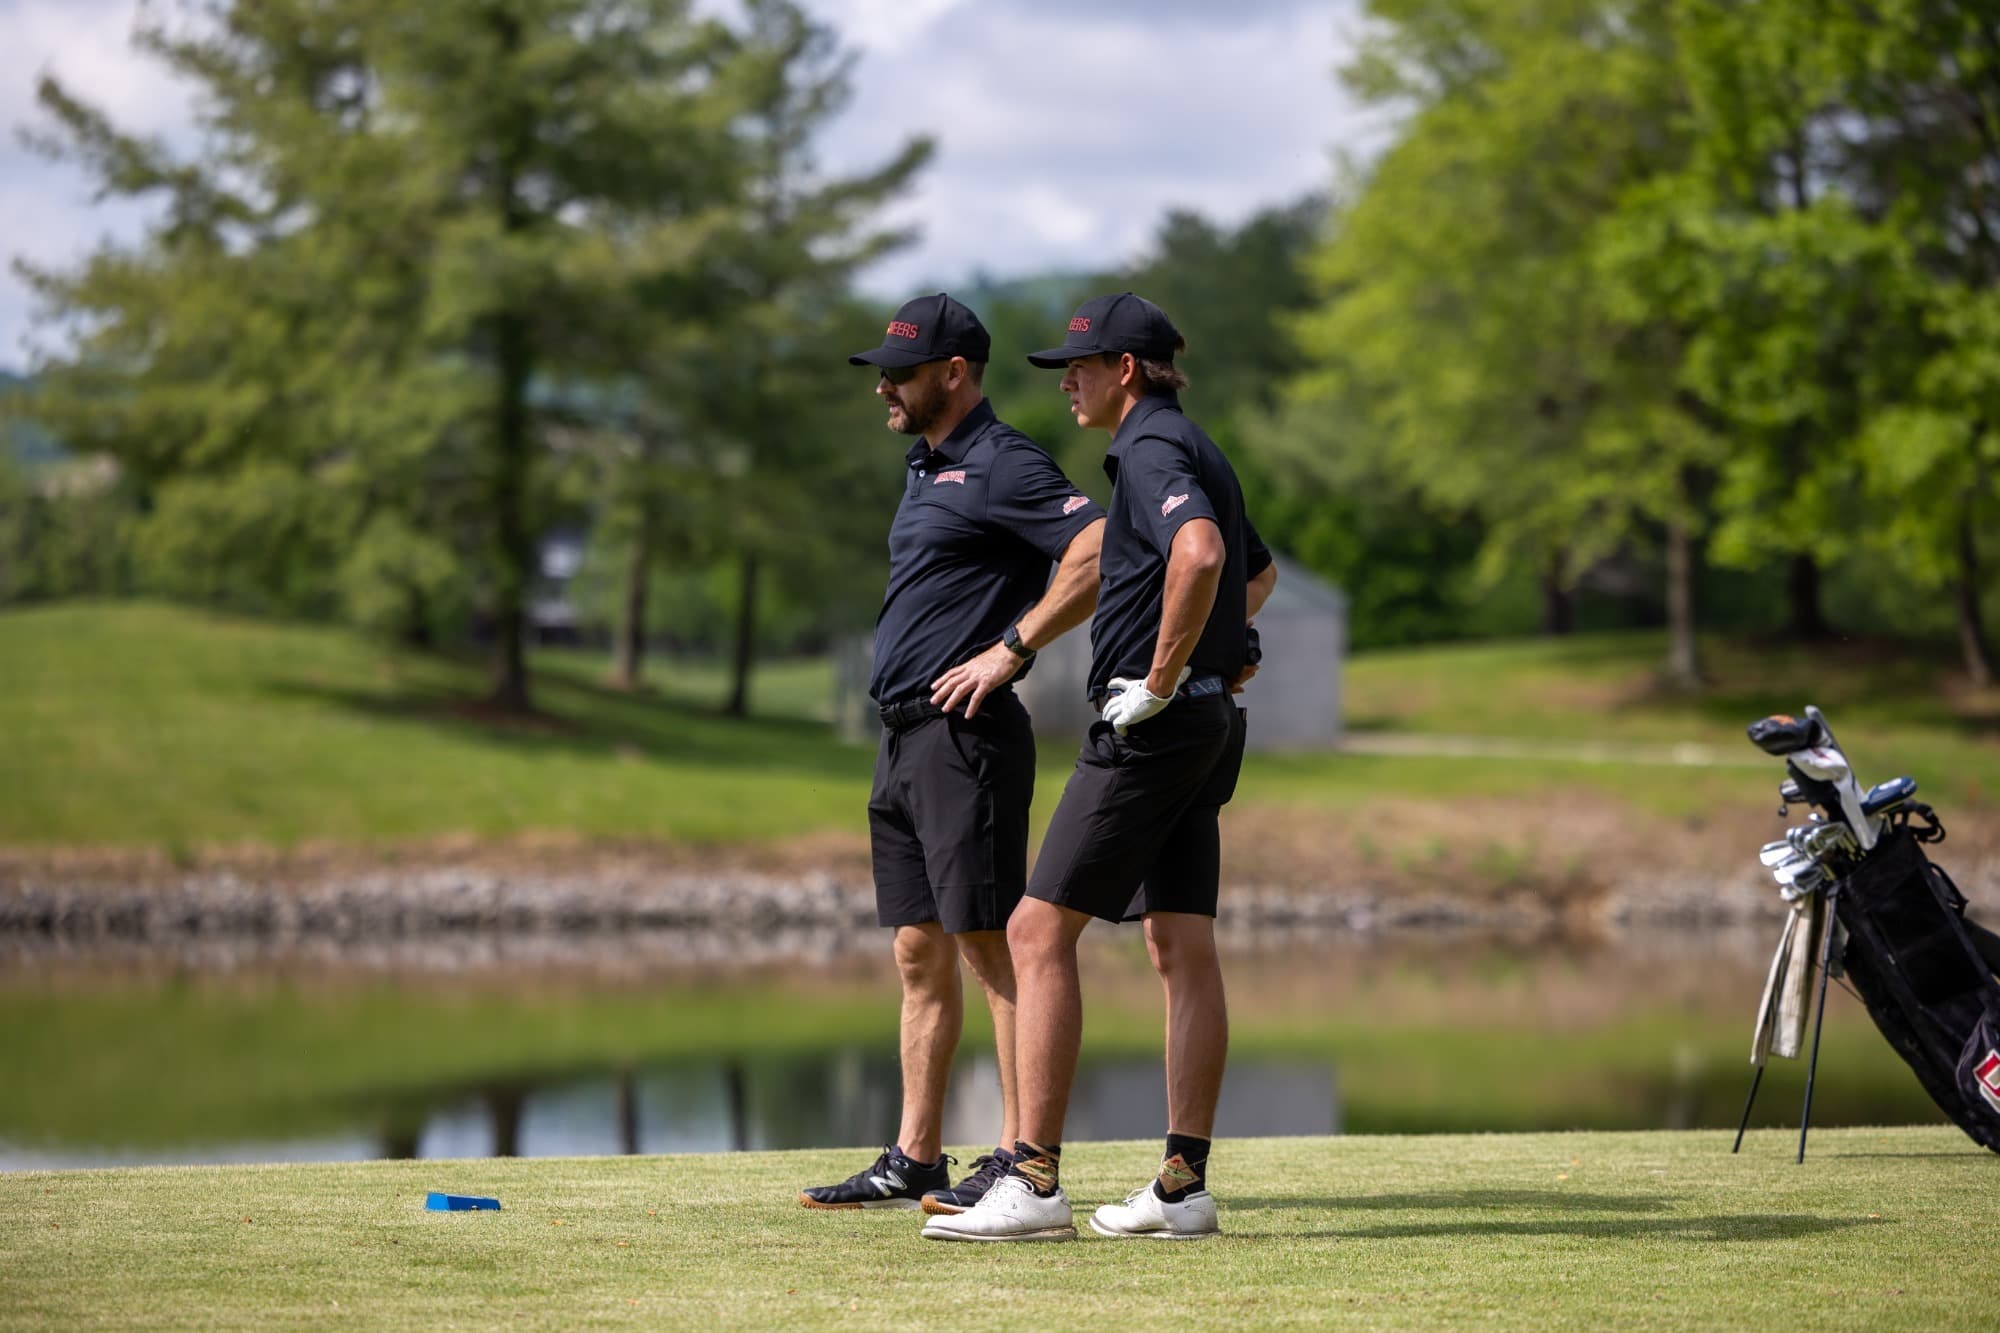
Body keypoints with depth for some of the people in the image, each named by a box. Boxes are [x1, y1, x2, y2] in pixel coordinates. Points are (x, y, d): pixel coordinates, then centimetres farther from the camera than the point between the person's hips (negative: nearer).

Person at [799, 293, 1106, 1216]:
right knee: (919, 952, 10)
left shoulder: (1001, 465, -10)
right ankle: (914, 1162, 14)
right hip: (905, 740, 10)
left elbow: (1104, 552, -23)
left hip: (965, 735, -10)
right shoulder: (928, 468, 20)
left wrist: (1010, 649, -21)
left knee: (989, 944, -10)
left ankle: (1023, 1160, -8)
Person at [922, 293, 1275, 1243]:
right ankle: (1183, 1188, 7)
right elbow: (1258, 568, 37)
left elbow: (1201, 554, -33)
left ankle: (1034, 1183, -12)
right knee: (1183, 951, 8)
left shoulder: (1151, 451, -12)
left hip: (1151, 726, -10)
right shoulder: (1191, 451, 20)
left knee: (1039, 932, -9)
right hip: (1208, 726, 10)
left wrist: (1161, 677, -23)